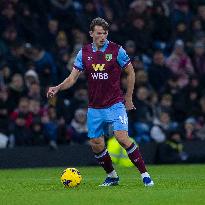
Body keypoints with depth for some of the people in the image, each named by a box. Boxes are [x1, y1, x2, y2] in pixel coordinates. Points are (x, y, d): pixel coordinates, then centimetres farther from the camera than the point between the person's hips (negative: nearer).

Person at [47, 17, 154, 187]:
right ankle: (112, 176, 24)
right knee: (96, 144, 4)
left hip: (115, 104, -4)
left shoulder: (116, 50, -6)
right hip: (95, 108, 4)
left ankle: (144, 174, -12)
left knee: (122, 138, -20)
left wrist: (128, 98, 4)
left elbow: (131, 73, 4)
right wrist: (57, 88, -14)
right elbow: (72, 78, 3)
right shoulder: (84, 53, 3)